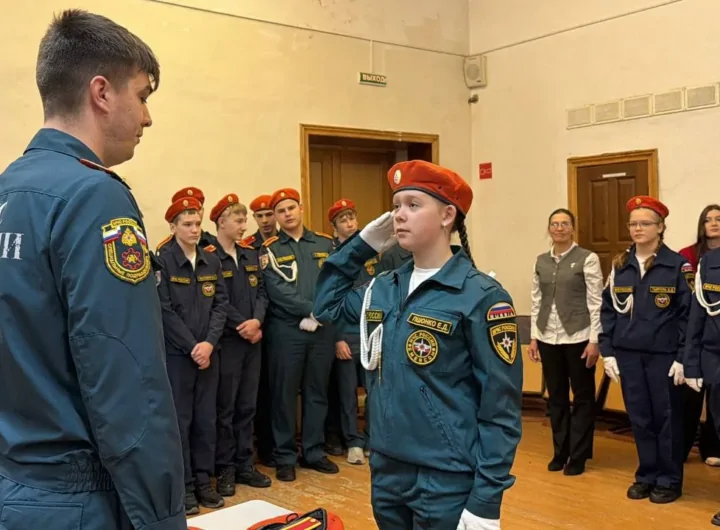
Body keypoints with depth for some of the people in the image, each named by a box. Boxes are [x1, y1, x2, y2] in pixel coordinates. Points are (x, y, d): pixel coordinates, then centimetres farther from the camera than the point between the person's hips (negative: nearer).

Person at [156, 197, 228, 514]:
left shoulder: (211, 261, 8)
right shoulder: (162, 262, -7)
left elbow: (221, 304, 3)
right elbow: (165, 311, -11)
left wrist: (209, 342, -11)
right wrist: (191, 347, -14)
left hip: (208, 352, 5)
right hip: (176, 353, -4)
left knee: (206, 419, 9)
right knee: (180, 421, 2)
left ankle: (203, 481, 20)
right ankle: (183, 486, 12)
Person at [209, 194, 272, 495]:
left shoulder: (250, 255, 13)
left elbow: (261, 292, 7)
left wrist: (257, 321, -11)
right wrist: (244, 327, -14)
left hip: (252, 340, 6)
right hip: (227, 340, -6)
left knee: (247, 406, 12)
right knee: (225, 408, 3)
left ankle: (244, 464, 21)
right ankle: (225, 469, 13)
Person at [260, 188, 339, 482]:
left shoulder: (325, 243, 8)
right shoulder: (269, 250, -1)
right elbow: (278, 291, -12)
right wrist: (312, 309, -18)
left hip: (322, 328, 3)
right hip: (286, 330, -3)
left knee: (317, 392, 11)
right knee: (285, 394, 4)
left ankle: (314, 452, 23)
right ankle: (285, 457, 15)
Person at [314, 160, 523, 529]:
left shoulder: (479, 296, -13)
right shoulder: (384, 289, 5)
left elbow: (501, 408, -13)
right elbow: (326, 306, 20)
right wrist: (361, 246, 8)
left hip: (448, 481, -6)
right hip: (386, 472, 6)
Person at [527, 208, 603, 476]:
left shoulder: (588, 259, -4)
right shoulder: (541, 261, 9)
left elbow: (596, 301, -7)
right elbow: (537, 301, 10)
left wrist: (594, 340, -12)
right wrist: (533, 337, 6)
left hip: (578, 337, -4)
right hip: (548, 337, 4)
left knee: (582, 397, 6)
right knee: (556, 397, 11)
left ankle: (578, 456, 16)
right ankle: (560, 452, 24)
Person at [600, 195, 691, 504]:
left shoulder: (677, 265, -5)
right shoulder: (620, 265, 6)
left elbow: (688, 314, -6)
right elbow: (608, 309, 7)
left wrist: (683, 357, -11)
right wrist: (607, 351, 0)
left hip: (663, 354, -3)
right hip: (628, 354, 3)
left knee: (666, 417, 7)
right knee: (639, 418, 11)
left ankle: (669, 480, 20)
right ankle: (646, 476, 25)